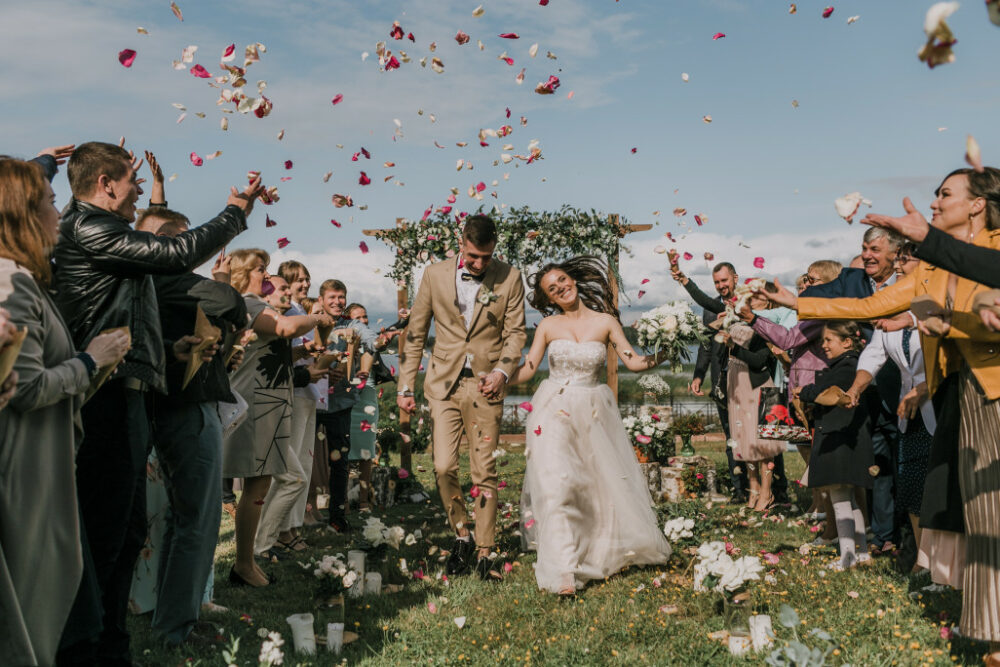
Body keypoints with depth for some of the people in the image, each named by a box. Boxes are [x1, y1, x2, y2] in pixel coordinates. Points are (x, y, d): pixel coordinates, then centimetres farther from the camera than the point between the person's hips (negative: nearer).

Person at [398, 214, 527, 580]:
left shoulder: (509, 278, -1)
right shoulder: (435, 275, 1)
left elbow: (516, 332, 5)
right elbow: (416, 333, 6)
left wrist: (503, 371, -12)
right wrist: (405, 386, 4)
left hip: (485, 385, -1)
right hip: (444, 383, 1)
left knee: (484, 472, 3)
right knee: (443, 467, -6)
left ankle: (485, 552, 17)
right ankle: (461, 536, 19)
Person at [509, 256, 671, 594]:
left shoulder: (605, 321, 2)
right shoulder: (548, 325, 3)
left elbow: (633, 361, 1)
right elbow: (527, 369, 1)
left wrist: (661, 355, -15)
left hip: (592, 411, 1)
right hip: (554, 411, -1)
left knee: (604, 483, 8)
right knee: (557, 484, -13)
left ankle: (605, 550, 33)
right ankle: (563, 572, -11)